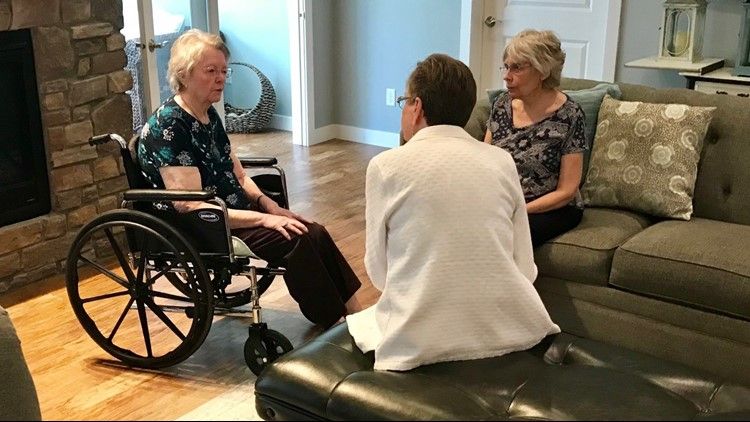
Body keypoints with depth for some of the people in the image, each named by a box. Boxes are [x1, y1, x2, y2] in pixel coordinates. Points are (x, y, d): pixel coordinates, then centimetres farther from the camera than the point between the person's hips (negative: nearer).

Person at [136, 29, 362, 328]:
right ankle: (335, 322, -10)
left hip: (234, 212, 8)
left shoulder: (209, 115, 8)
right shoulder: (169, 126, -19)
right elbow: (191, 207, -24)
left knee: (314, 234, -10)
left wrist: (270, 206, -4)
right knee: (295, 241, -22)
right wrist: (264, 219, -24)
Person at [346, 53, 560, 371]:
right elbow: (525, 268, 5)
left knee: (357, 326, 25)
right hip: (510, 334, 4)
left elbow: (379, 272, 4)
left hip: (422, 345, -3)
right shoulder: (502, 161, 5)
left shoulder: (385, 166, -3)